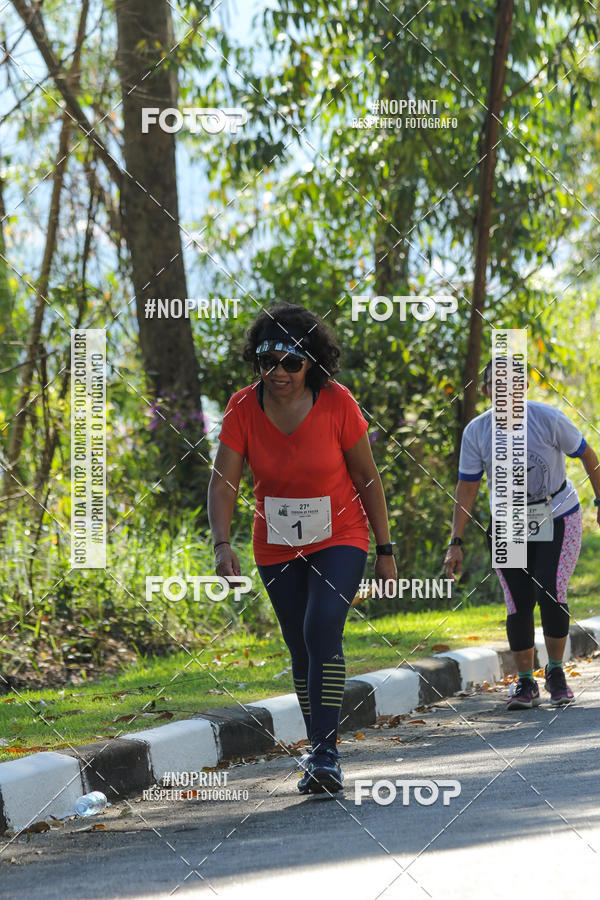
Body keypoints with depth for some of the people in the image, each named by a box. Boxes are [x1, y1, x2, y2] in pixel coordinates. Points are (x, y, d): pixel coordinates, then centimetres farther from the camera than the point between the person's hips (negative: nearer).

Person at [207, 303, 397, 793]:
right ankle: (320, 758, 23)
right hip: (277, 546, 3)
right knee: (301, 651, 10)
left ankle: (327, 756, -24)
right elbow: (223, 482, -16)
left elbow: (367, 477, -8)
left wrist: (385, 550, -6)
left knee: (322, 630, -22)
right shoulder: (244, 408, -13)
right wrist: (222, 545, -31)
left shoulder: (336, 403, -18)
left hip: (339, 538, -3)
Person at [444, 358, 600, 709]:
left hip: (558, 518, -2)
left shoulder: (548, 418, -15)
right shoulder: (475, 433, -9)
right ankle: (526, 684, 10)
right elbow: (466, 489, -2)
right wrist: (456, 543, -5)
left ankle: (556, 672, 7)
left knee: (551, 596, -14)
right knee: (518, 605, -4)